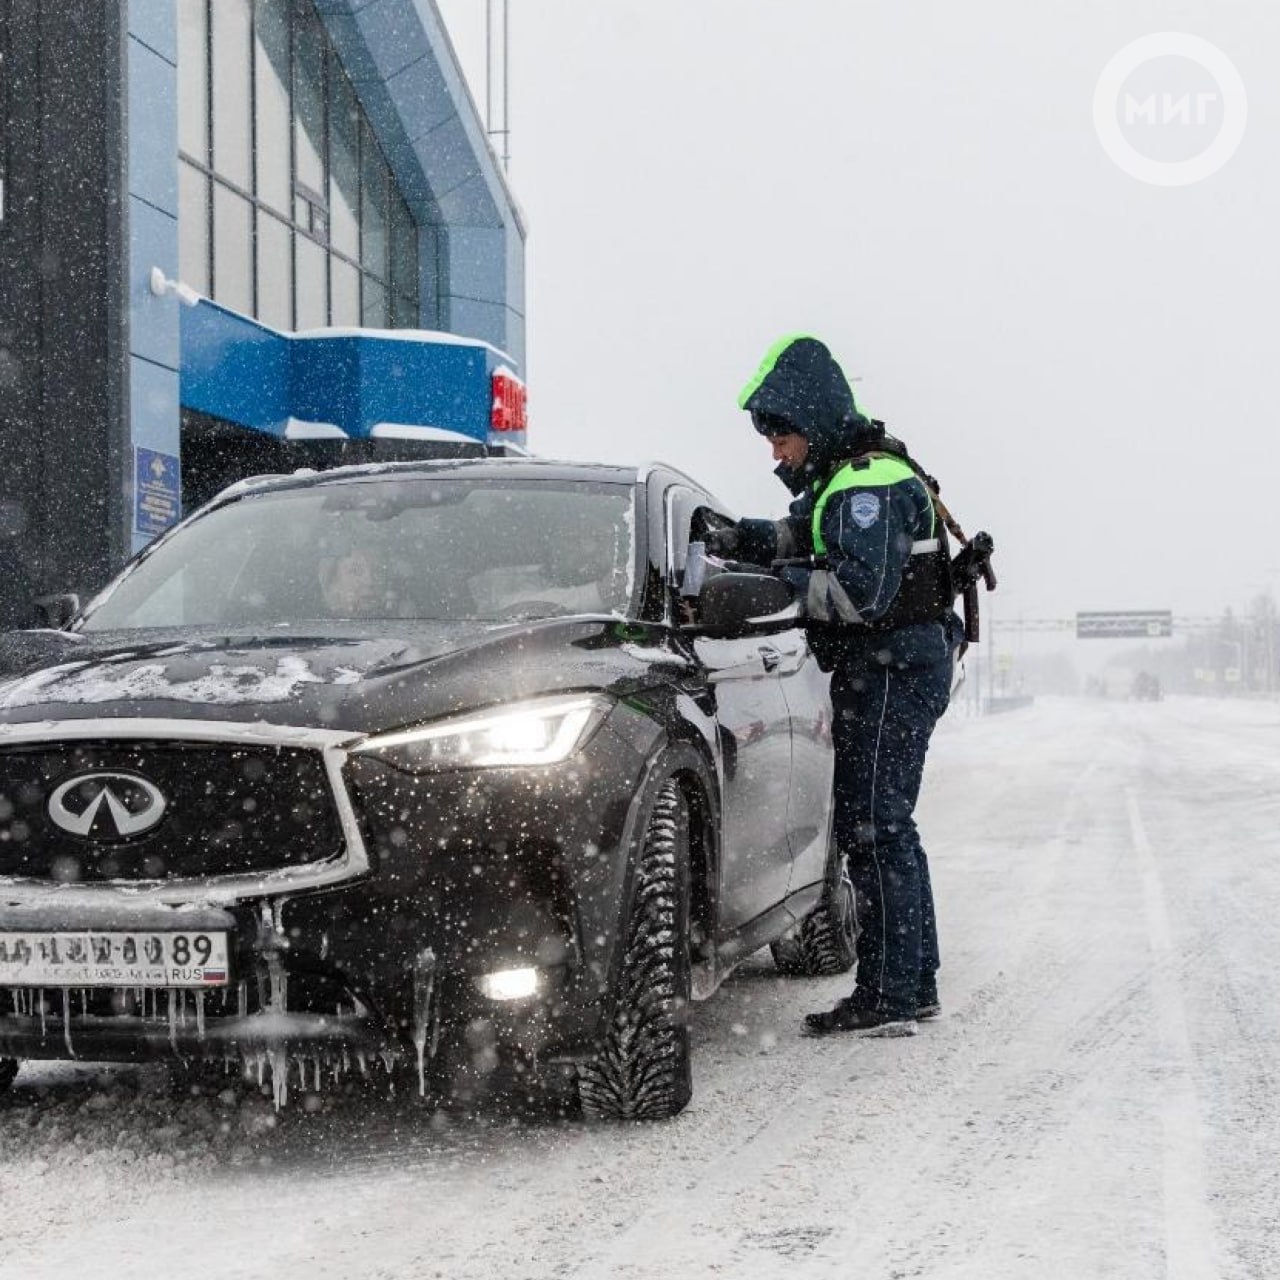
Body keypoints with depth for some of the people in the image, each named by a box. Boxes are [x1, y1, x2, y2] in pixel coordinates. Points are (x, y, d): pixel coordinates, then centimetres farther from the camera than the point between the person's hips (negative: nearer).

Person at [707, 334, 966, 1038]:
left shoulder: (869, 485, -18)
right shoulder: (849, 476, 16)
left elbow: (864, 589, -27)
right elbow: (807, 539, 24)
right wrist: (741, 538, 7)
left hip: (892, 674, -11)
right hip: (892, 670, 11)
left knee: (872, 829, -9)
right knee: (887, 828, 16)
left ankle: (887, 996, -7)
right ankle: (914, 985, 23)